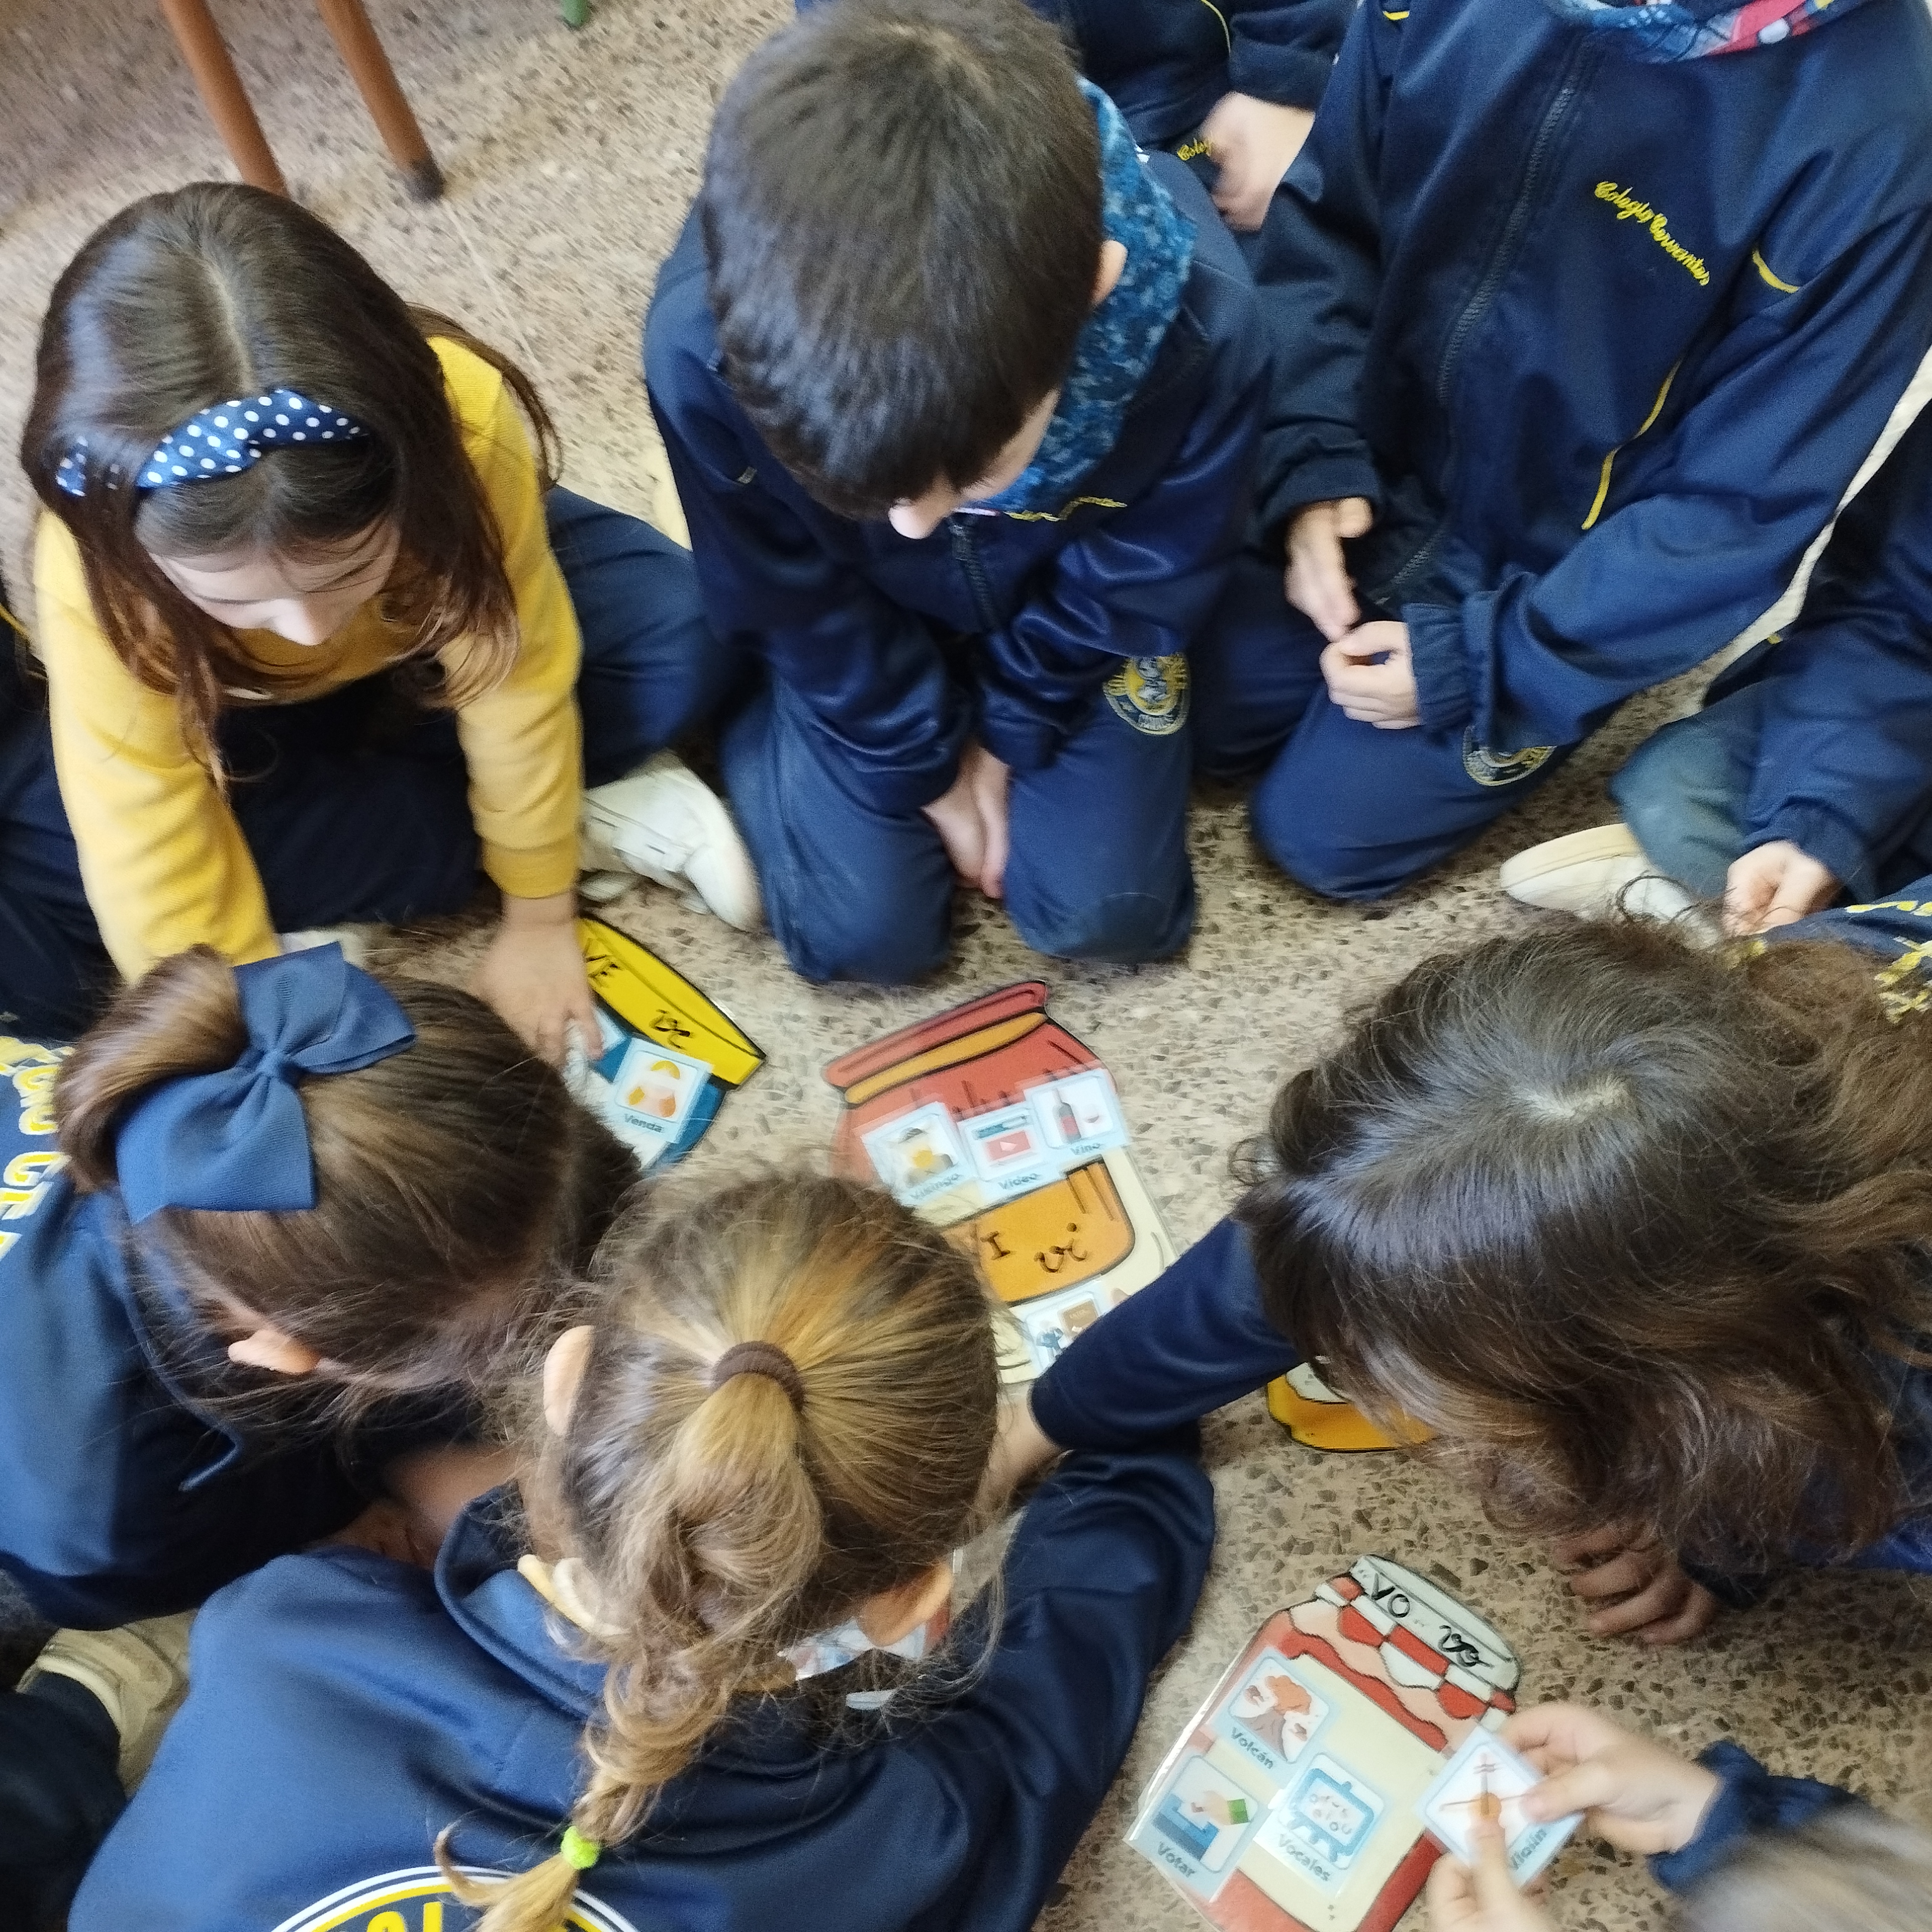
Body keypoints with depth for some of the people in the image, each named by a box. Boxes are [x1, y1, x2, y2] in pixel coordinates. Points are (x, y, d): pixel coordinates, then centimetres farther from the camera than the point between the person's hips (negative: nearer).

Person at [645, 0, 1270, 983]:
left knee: (1105, 912, -2)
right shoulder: (703, 340, -38)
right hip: (860, 635, 0)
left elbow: (1141, 576, -16)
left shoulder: (1198, 320, -38)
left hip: (1076, 612, 1)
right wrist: (923, 760, -6)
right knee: (859, 934, -4)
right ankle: (755, 728, 25)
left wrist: (1009, 724, -6)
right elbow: (791, 602, -16)